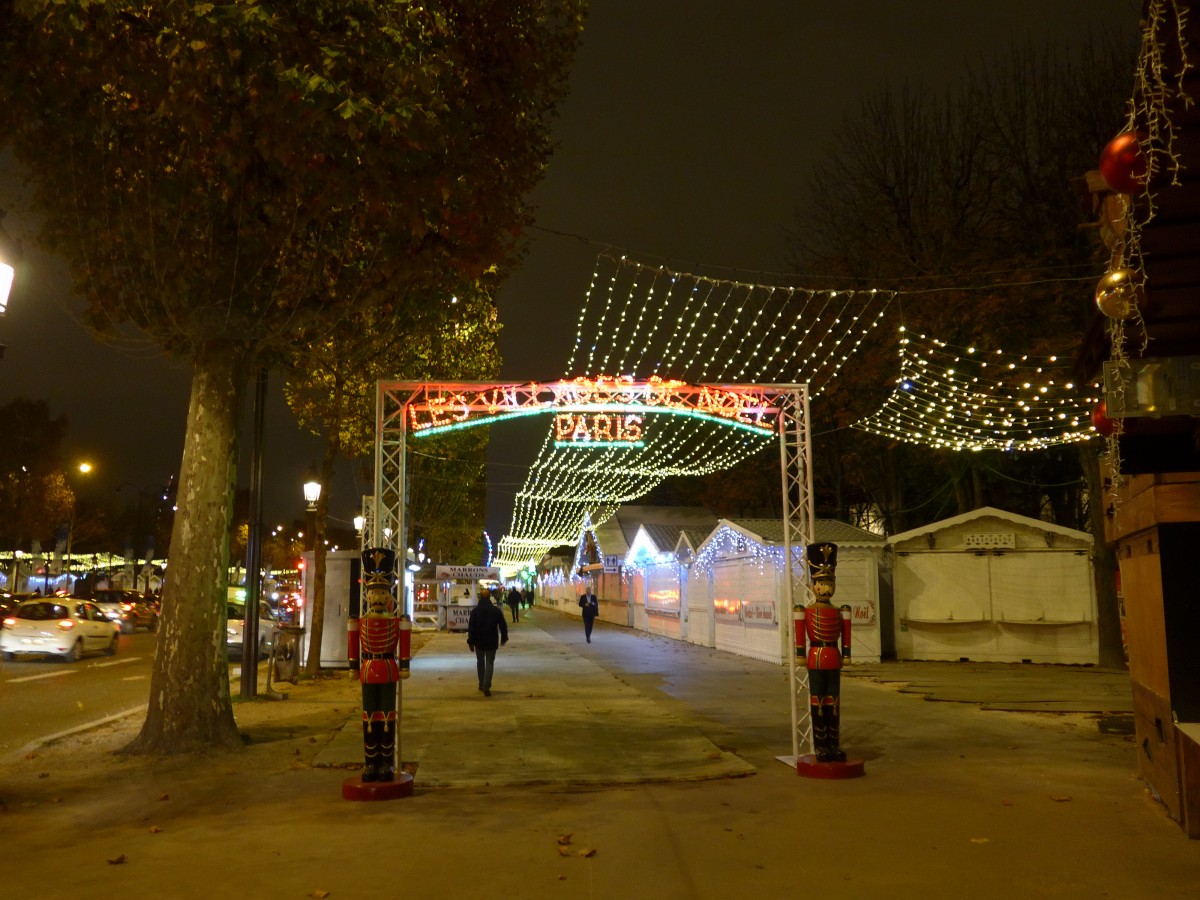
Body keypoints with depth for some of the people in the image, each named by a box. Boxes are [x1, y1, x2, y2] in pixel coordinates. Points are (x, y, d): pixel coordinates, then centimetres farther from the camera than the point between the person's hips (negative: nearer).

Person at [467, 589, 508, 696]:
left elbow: (471, 627, -7)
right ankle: (486, 687, -12)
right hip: (492, 642, -1)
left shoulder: (475, 611, -5)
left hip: (479, 641, 1)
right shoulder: (496, 610, -3)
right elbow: (503, 626, 2)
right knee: (489, 663, 2)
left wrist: (470, 641, -2)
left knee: (480, 662, 18)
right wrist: (503, 638, 14)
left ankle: (481, 684, 24)